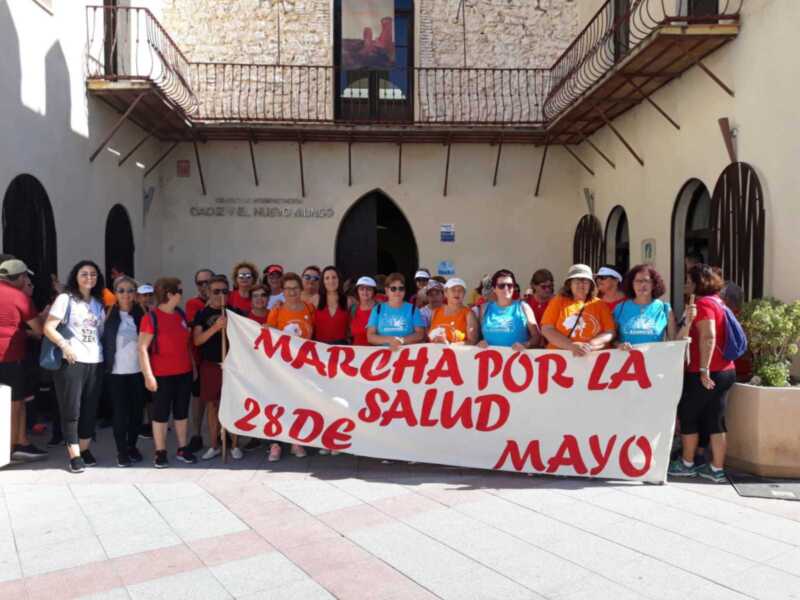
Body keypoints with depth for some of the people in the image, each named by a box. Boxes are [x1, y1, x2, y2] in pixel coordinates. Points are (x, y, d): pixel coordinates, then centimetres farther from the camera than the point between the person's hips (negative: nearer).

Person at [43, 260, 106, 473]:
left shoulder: (98, 303, 15)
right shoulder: (65, 298, -1)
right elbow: (48, 328, -8)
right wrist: (65, 345, -18)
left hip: (95, 361, 5)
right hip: (72, 361, -5)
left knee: (90, 409, 9)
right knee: (71, 409, -1)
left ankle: (85, 449, 21)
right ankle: (74, 454, 4)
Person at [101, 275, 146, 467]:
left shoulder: (140, 313, 5)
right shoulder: (109, 314, -3)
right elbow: (102, 339, -6)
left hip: (137, 370, 3)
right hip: (116, 371, -2)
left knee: (137, 410, 7)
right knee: (120, 411, 2)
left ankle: (132, 446, 23)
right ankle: (121, 451, 11)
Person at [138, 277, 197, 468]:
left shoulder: (181, 314, 8)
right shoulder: (151, 317, -11)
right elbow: (142, 348, -13)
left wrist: (193, 365, 15)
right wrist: (148, 375, -17)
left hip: (184, 373, 6)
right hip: (162, 375, -6)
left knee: (182, 412, 12)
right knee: (161, 413, 4)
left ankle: (182, 449, 22)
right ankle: (160, 452, 14)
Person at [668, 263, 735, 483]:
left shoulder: (703, 303, -13)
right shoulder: (717, 301, 14)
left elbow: (708, 337, -24)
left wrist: (704, 369, -24)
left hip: (708, 372, -8)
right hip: (725, 370, 9)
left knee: (687, 415, 6)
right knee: (715, 420, 11)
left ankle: (686, 464, 17)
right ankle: (716, 469, 15)